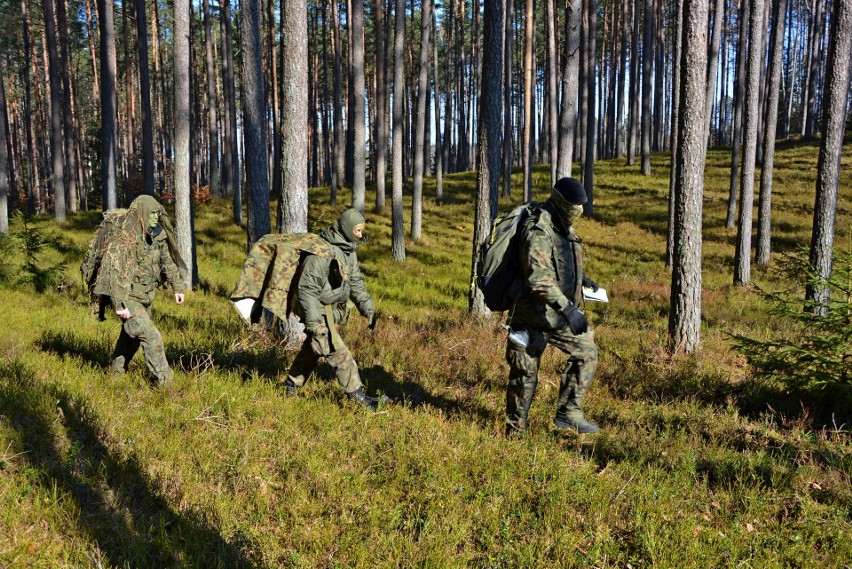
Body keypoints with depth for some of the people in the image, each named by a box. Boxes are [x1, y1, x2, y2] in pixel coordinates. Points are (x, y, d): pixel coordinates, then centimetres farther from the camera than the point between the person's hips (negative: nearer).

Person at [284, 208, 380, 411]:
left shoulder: (349, 251, 4)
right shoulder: (322, 252, -26)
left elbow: (356, 282, 14)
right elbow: (307, 289, -25)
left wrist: (368, 309, 7)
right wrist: (314, 323, -27)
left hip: (333, 309, 10)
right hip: (318, 310, -10)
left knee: (311, 350, 21)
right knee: (338, 352, -8)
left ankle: (290, 386, 38)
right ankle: (357, 395, -1)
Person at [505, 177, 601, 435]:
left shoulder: (564, 229, 10)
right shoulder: (538, 231, -21)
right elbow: (538, 278, -32)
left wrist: (580, 279, 13)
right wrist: (567, 309, -36)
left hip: (558, 313, 9)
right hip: (533, 314, -9)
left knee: (587, 352, 5)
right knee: (525, 373, 2)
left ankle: (568, 413, 12)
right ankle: (514, 431, 17)